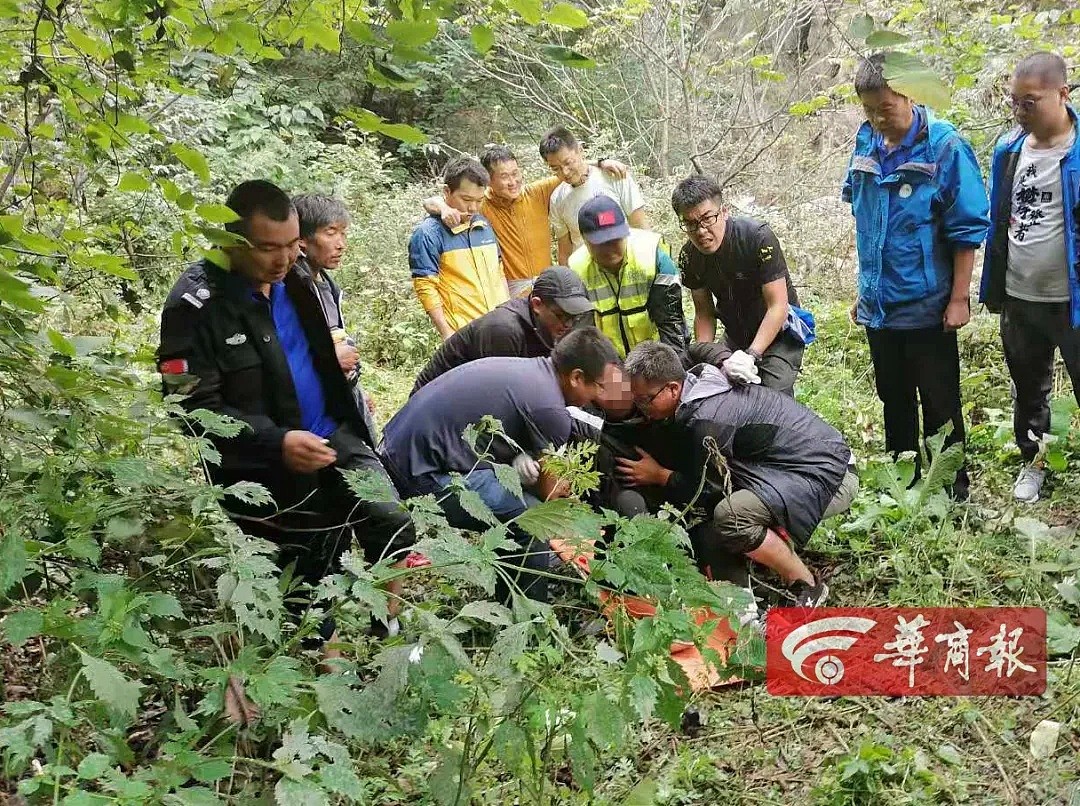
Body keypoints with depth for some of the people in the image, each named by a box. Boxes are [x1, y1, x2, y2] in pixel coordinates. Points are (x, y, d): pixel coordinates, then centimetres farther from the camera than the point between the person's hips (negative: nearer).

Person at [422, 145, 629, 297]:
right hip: (510, 292, -3)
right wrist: (444, 208, -33)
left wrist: (600, 164, -10)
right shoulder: (481, 204, -9)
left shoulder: (538, 193, -1)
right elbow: (430, 202, -11)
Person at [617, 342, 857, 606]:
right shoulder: (697, 385, 4)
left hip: (828, 476, -10)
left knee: (730, 515, -30)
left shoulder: (704, 419, -25)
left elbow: (706, 492, -14)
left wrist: (658, 475, -2)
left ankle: (808, 587, -11)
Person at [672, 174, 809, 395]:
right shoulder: (690, 256, -10)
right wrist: (704, 357, -18)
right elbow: (704, 313, -1)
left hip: (779, 333, -5)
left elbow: (777, 306, -28)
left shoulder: (758, 237, -27)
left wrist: (751, 355, -38)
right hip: (736, 336, 5)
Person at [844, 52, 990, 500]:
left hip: (927, 306, -6)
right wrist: (864, 289, 14)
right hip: (880, 305, 6)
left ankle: (952, 492, 21)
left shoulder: (945, 147, -15)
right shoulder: (866, 143, 3)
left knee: (940, 404, 6)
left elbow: (967, 229, -12)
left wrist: (959, 298, -13)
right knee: (894, 400, 18)